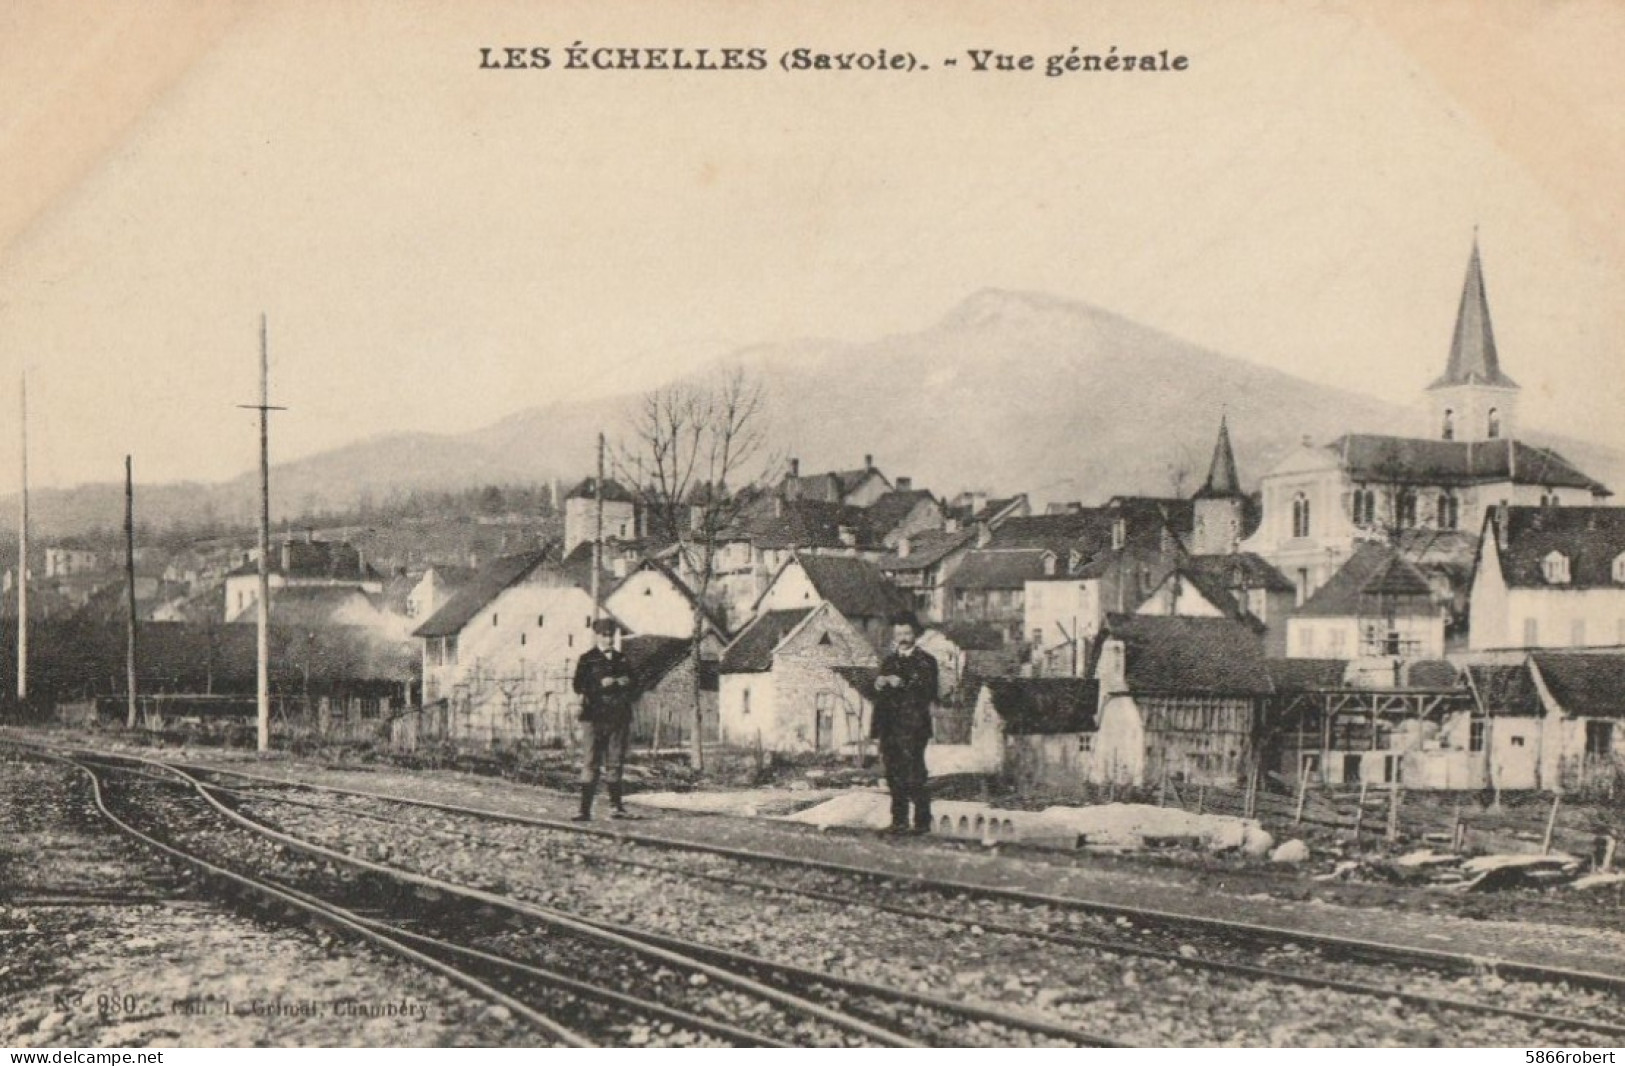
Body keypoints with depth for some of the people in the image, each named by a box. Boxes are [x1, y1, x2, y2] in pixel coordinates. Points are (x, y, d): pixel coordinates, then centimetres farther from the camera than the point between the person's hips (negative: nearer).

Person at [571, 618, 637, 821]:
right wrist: (601, 685, -15)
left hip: (619, 718, 4)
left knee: (615, 763, 5)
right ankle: (585, 809, -7)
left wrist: (626, 684, -1)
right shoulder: (587, 659, 4)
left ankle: (615, 806, 12)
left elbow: (634, 687, 20)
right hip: (596, 718, -4)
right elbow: (578, 686, -5)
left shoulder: (621, 659, 16)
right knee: (591, 763, -6)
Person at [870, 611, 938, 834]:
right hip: (890, 729, 5)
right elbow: (880, 698, 21)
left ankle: (922, 822, -5)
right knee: (895, 778, 6)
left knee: (914, 777, -10)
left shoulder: (926, 661, 3)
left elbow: (928, 693, -10)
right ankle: (899, 822, 13)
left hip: (913, 729, -5)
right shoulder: (888, 662, 19)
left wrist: (902, 683, -18)